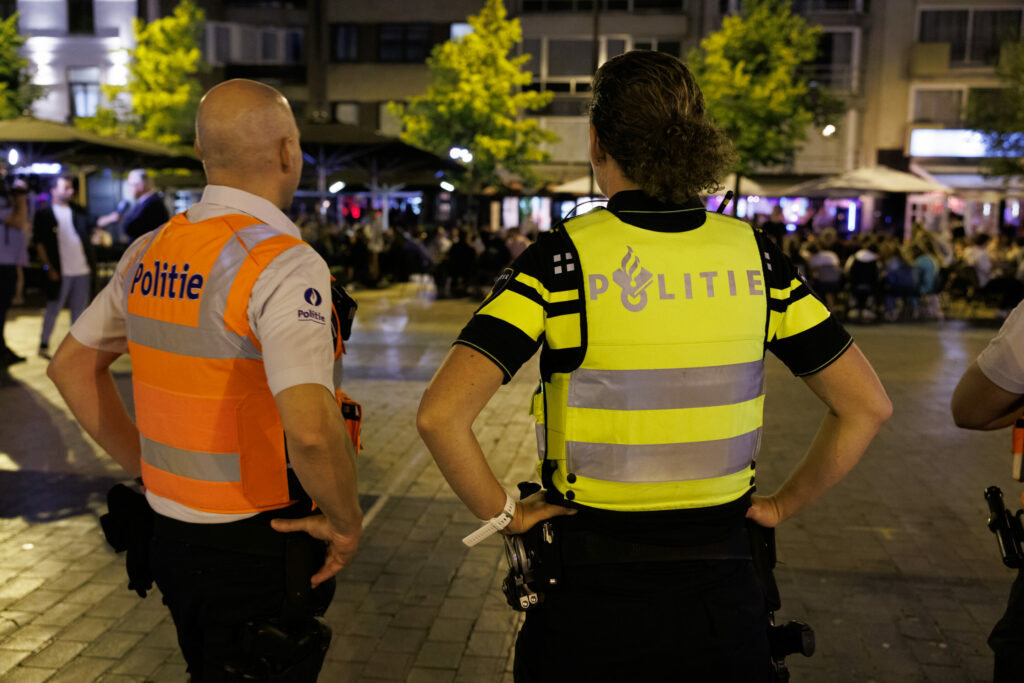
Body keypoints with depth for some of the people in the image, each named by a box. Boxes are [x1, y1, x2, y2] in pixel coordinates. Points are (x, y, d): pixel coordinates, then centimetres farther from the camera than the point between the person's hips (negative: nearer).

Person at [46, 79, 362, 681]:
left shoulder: (150, 254, 2)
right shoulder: (284, 264, -22)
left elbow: (72, 366, 13)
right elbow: (310, 428, -34)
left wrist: (147, 469, 15)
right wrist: (346, 522, -17)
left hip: (171, 535, 7)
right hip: (261, 548, -7)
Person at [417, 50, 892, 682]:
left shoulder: (562, 258, -15)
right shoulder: (754, 256, -5)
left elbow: (441, 415, -22)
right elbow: (868, 406, 0)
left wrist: (503, 513, -7)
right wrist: (783, 505, 8)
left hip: (592, 588, -2)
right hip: (723, 583, 3)